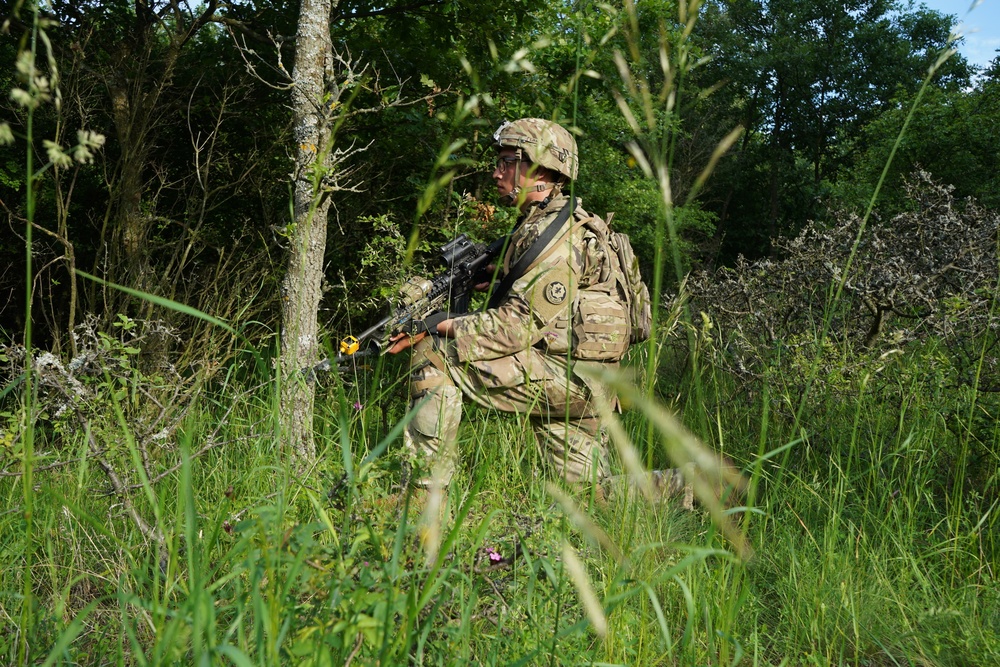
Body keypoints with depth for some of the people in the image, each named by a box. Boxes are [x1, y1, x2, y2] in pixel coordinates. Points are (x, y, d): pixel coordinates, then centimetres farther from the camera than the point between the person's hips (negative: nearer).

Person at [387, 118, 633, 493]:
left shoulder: (558, 235, -15)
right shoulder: (537, 225, 18)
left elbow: (519, 324, -21)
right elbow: (518, 305, 19)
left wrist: (443, 331, -16)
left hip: (569, 374, -10)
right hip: (577, 382, 10)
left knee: (433, 357, -13)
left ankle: (425, 488, -12)